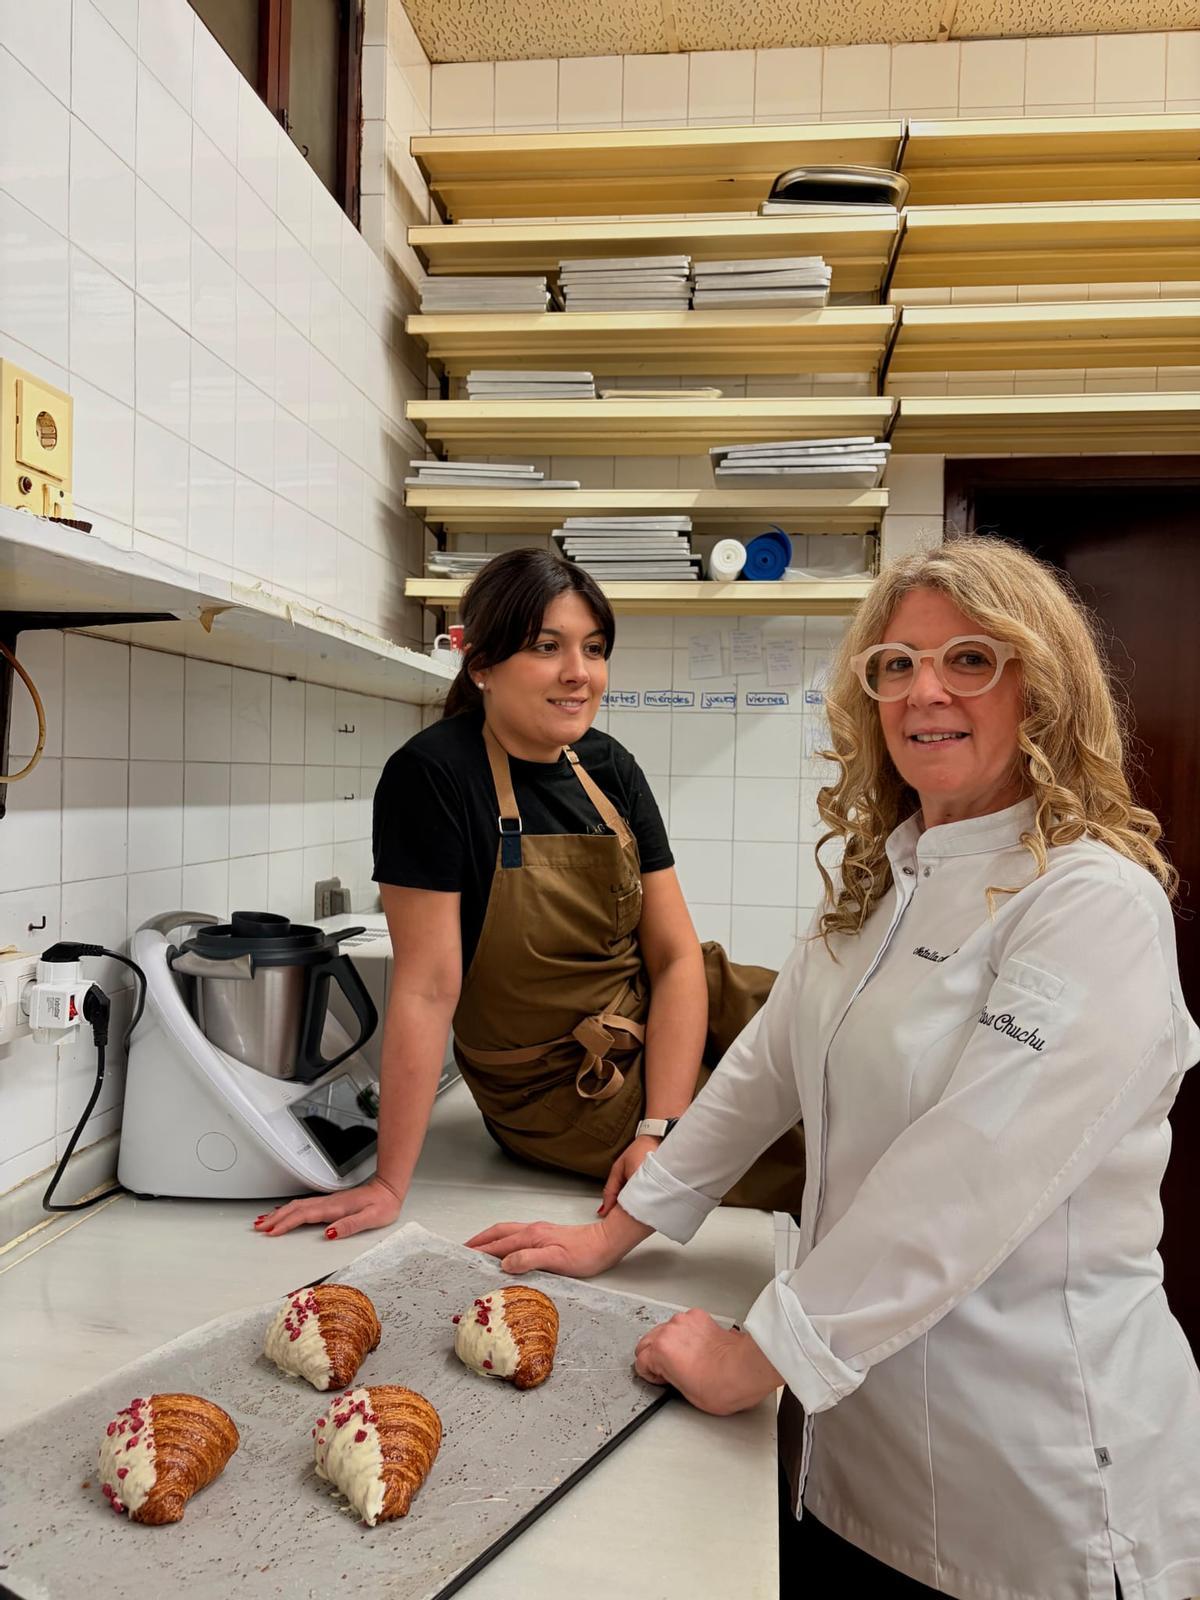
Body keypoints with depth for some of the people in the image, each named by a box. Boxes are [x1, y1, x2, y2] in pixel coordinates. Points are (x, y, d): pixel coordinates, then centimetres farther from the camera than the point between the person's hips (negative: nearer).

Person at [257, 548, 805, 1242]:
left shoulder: (609, 767, -3)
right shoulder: (433, 776, -20)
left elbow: (677, 955, -4)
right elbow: (427, 987, -20)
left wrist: (659, 1129, -15)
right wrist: (389, 1184, -19)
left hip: (664, 1024, 6)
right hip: (564, 1089, -5)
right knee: (808, 1156, -12)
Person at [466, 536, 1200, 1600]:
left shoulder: (1098, 905, -21)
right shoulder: (880, 881, 4)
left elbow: (965, 1184, -26)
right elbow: (768, 1063, 8)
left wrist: (754, 1358, -20)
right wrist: (615, 1233, 8)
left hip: (1029, 1463, -6)